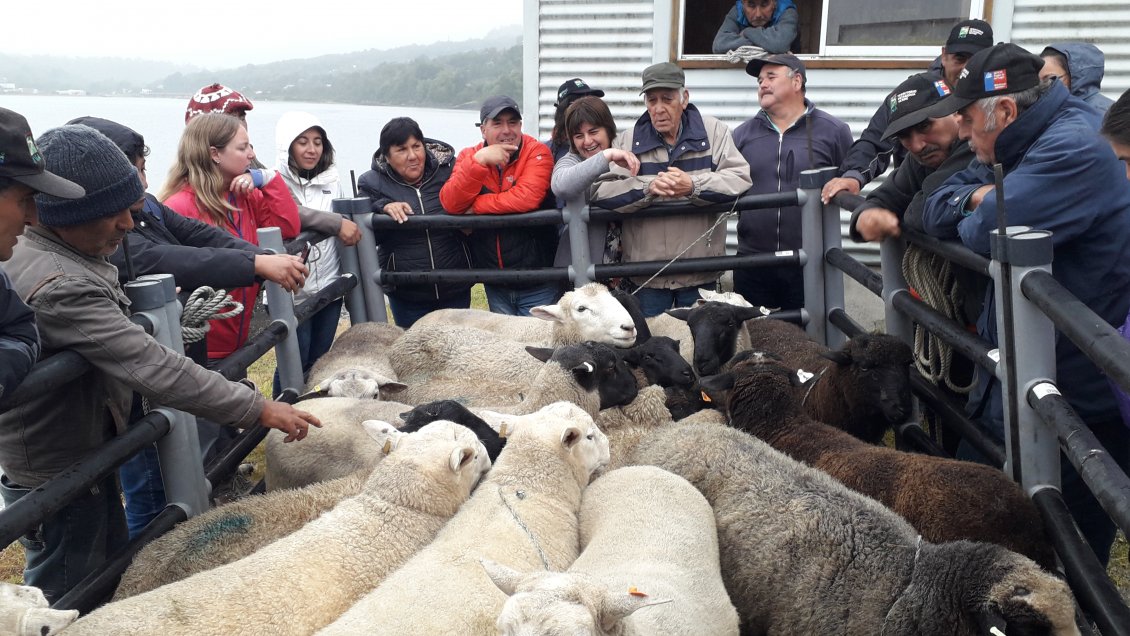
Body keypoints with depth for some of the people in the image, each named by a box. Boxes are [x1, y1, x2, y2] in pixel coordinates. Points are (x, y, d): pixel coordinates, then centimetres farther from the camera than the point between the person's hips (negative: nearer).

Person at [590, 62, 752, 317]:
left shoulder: (713, 132, 2)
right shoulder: (627, 141, 2)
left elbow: (741, 179, -8)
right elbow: (599, 191, -8)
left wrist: (693, 186, -23)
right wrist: (648, 188, -23)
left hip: (700, 271, 0)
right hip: (646, 274, 0)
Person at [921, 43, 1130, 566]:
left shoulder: (1075, 149, -22)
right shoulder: (1024, 145, 11)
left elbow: (989, 233, -30)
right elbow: (935, 210, 11)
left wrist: (979, 210, -7)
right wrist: (977, 197, -10)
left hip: (1076, 402, -10)